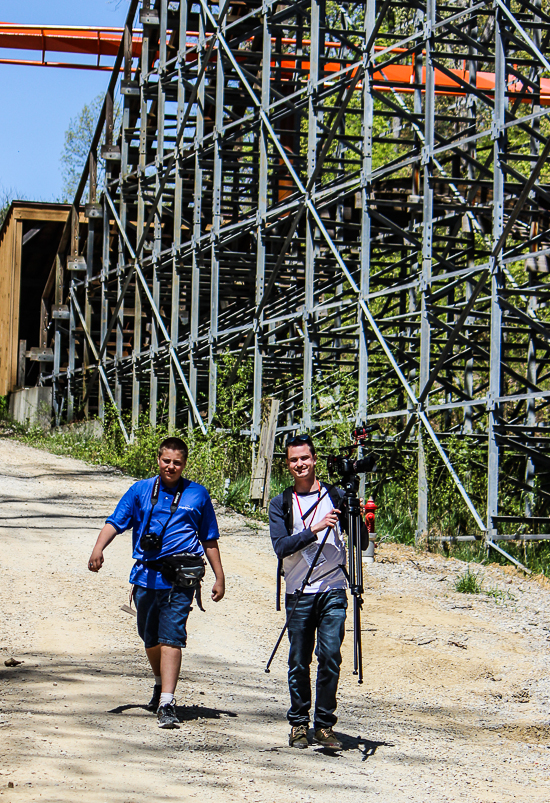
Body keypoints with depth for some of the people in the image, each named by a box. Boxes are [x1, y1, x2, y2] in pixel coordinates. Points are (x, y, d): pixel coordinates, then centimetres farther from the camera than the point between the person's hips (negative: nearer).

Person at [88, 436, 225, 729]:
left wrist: (219, 578, 12)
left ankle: (167, 704, -18)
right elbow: (115, 522, 0)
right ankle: (161, 684, 41)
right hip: (146, 575, 3)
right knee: (150, 638, 15)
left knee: (171, 638, -13)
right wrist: (98, 548, -19)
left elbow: (209, 539, 15)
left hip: (180, 578, -3)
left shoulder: (197, 494, 8)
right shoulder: (140, 490, 9)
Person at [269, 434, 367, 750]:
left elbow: (360, 541, 6)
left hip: (333, 592, -1)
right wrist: (315, 529, -18)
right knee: (299, 662, 4)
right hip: (299, 593, 1)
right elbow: (280, 546, -7)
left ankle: (325, 724, 1)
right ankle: (299, 724, 15)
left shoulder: (336, 496, 7)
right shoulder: (281, 504, 7)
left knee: (330, 658, -7)